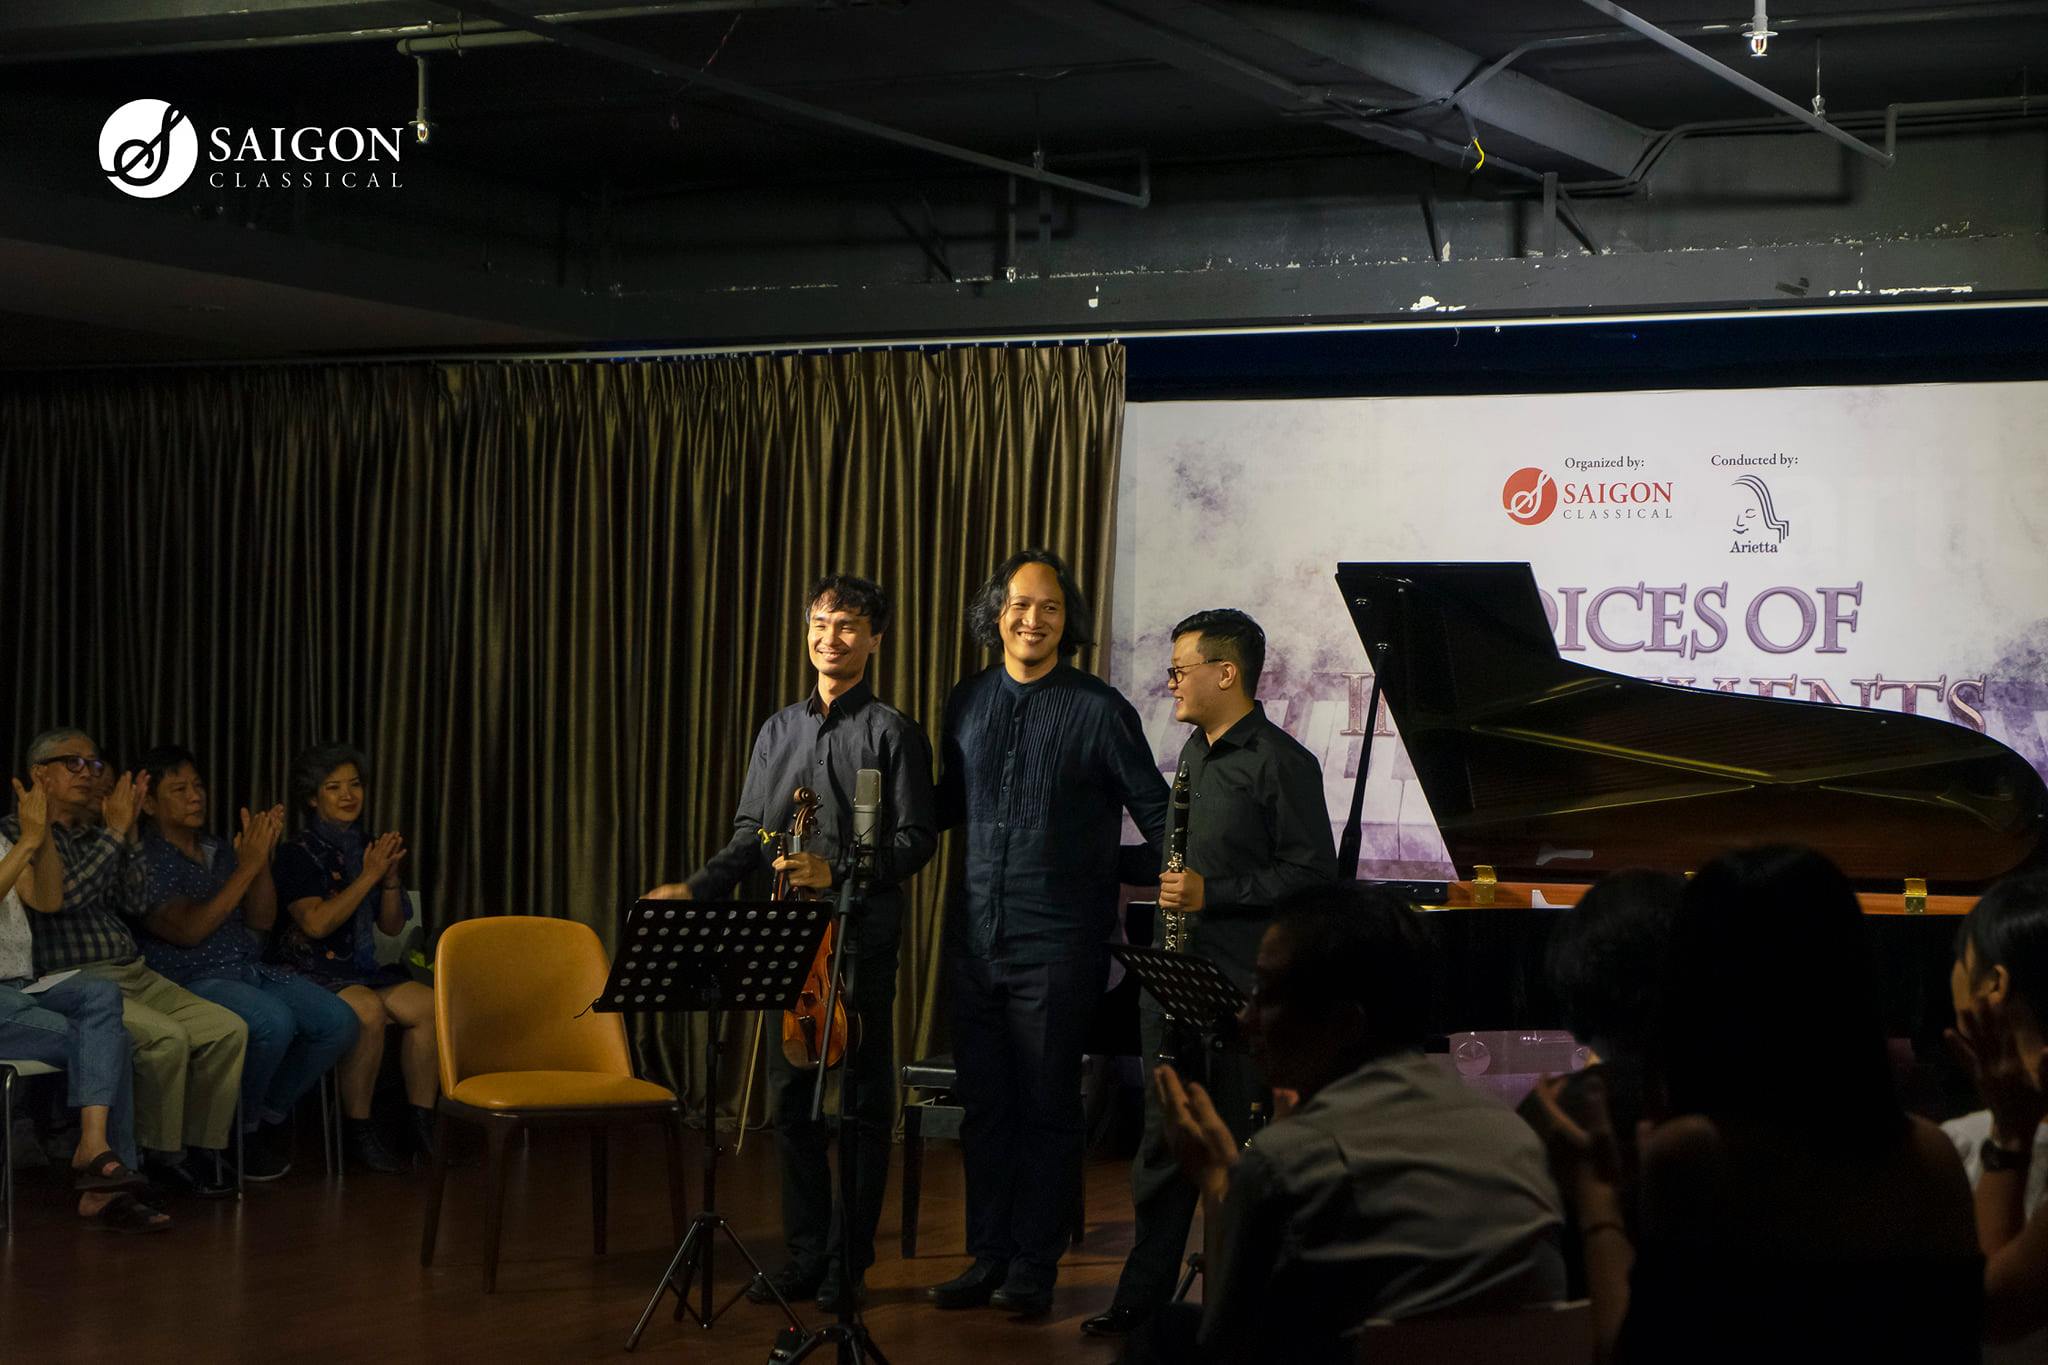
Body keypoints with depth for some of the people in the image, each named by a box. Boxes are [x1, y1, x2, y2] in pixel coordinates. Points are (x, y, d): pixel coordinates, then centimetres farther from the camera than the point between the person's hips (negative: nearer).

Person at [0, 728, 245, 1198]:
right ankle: (161, 1156, -14)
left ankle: (204, 1146, -5)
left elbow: (128, 905, 10)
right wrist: (114, 833, -11)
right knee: (165, 1037, -30)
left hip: (134, 975, 7)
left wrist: (129, 835, 3)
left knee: (227, 1029, -10)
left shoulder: (93, 835, 20)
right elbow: (63, 896, -15)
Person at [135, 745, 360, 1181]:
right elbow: (188, 931, -18)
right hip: (189, 981, -7)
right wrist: (246, 867, -17)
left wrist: (263, 858, -4)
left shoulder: (217, 850, 17)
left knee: (338, 1022, -13)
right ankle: (241, 1130, -10)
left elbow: (261, 921, 10)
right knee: (274, 1021, -34)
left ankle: (270, 1115, 7)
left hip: (250, 969, 7)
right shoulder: (145, 860, -6)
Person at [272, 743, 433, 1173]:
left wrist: (391, 876, -3)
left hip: (360, 967, 6)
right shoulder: (299, 854, -5)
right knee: (368, 1010, -34)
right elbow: (317, 923, -18)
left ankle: (423, 1122, -13)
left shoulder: (367, 846, 14)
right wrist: (369, 876, -16)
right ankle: (357, 1130, -24)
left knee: (427, 1004, -20)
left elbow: (392, 926, 15)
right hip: (310, 970, -6)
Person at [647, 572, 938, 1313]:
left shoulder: (893, 733, -2)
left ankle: (848, 1262, 8)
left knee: (861, 1103, 1)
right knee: (791, 1098, 8)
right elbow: (751, 834, 17)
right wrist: (696, 888, 2)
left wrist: (837, 872, -19)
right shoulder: (780, 729, 15)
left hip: (861, 939, -5)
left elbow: (915, 840, -7)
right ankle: (804, 1256, 17)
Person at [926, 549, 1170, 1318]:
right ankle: (987, 1258, 21)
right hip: (976, 937, 5)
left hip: (1058, 944, -5)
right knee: (984, 1104, 11)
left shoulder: (1098, 710, -6)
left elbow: (1154, 812, -3)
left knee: (1046, 1109, 3)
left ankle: (1033, 1269, 11)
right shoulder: (969, 703, 8)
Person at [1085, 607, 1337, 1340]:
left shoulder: (1281, 764, -10)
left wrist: (1212, 893, -19)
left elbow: (1311, 876, -15)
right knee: (1164, 1141, 11)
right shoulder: (1195, 754, 15)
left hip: (1242, 988, -8)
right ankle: (1143, 1296, 17)